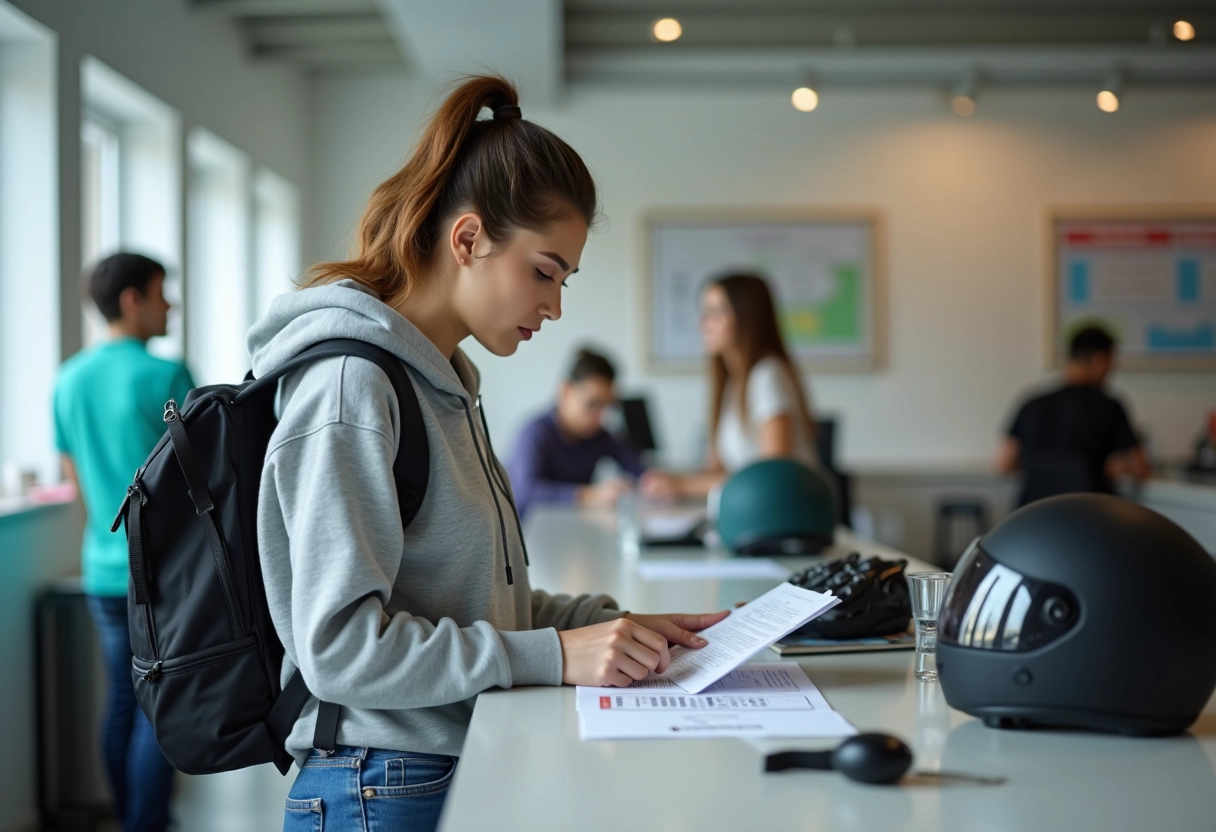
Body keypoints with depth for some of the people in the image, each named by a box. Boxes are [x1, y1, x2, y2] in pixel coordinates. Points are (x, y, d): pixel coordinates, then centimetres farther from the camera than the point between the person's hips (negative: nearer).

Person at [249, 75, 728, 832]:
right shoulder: (351, 386, -15)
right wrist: (554, 655, -21)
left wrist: (611, 623, 2)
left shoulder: (447, 385, 12)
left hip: (465, 771, 8)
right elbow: (339, 644, -20)